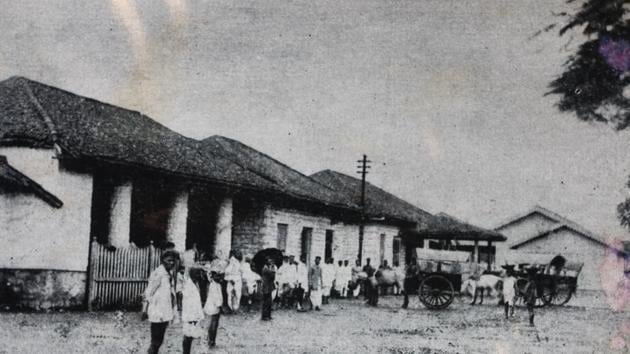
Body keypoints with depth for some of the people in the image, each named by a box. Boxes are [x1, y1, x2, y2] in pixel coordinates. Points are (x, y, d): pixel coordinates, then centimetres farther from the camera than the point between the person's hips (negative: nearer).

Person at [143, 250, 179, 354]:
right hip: (157, 312, -8)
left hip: (166, 312, 8)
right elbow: (149, 292, -14)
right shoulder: (158, 273, -15)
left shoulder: (171, 273, 9)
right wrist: (145, 310, -15)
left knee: (160, 340, 16)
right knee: (156, 341, -5)